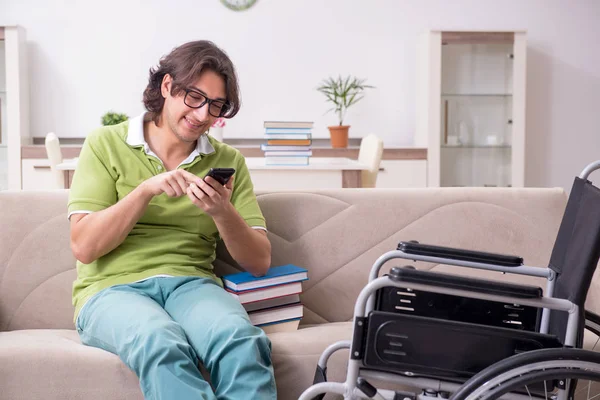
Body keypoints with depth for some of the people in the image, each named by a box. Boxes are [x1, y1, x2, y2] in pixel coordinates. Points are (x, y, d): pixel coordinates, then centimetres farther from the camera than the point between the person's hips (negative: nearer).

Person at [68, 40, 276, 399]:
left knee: (241, 340, -34)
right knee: (163, 345, -37)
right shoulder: (106, 144, 8)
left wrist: (223, 212, -10)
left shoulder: (228, 161, 14)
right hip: (113, 288, -2)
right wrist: (147, 189, -12)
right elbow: (84, 247, -1)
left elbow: (259, 261, 8)